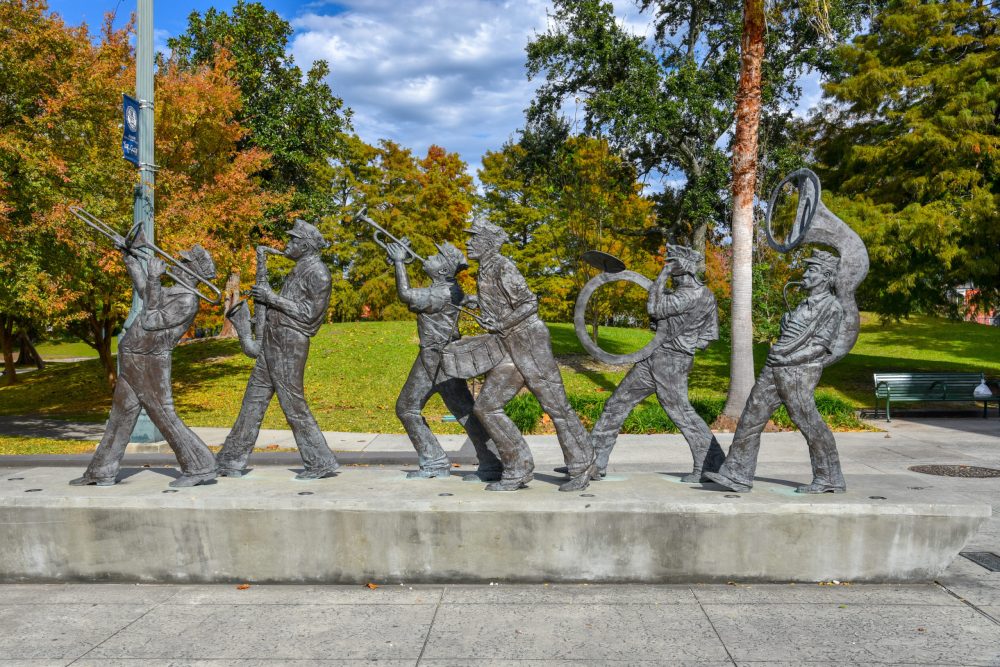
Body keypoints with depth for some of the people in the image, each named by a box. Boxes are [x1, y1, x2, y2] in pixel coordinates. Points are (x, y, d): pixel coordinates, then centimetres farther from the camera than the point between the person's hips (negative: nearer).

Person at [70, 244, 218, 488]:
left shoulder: (188, 301, -17)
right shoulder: (174, 292, 13)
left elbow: (151, 322, -18)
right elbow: (142, 288, 31)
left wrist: (154, 280, -19)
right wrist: (129, 257, 32)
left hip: (150, 364, -10)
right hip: (133, 362, 10)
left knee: (164, 417, -9)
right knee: (120, 415, 14)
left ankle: (199, 468, -4)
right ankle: (102, 472, 23)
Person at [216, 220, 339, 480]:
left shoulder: (317, 272, -12)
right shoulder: (300, 269, 18)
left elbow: (309, 313, -18)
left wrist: (271, 298, -16)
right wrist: (266, 296, 11)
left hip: (289, 346, -10)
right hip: (272, 342, 10)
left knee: (293, 405, -6)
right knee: (253, 400, 12)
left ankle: (322, 462, 3)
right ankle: (233, 460, 19)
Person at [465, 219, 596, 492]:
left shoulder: (502, 267, -12)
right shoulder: (484, 272, 15)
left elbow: (530, 303, -15)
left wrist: (501, 325, -16)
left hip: (530, 343, -9)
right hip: (511, 349, 9)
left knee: (556, 405, -2)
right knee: (486, 407, 1)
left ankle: (582, 468, 11)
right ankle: (519, 470, 5)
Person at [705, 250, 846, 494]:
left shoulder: (832, 306, -4)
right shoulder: (805, 304, 21)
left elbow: (820, 346, -11)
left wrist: (788, 358, -11)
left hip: (799, 372, -8)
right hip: (774, 370, 8)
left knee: (809, 423, -4)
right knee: (752, 417, 3)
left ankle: (830, 479, 11)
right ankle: (737, 475, 5)